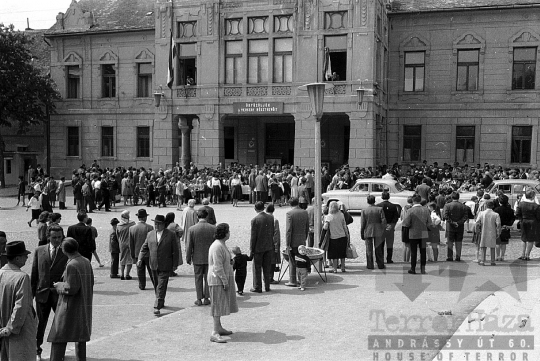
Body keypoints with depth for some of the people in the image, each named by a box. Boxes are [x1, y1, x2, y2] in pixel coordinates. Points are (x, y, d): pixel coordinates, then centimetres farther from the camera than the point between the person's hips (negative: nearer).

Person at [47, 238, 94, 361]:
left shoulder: (72, 265, -19)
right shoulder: (86, 262, 5)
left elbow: (72, 289, -19)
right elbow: (91, 283, 11)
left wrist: (59, 285, -4)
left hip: (70, 308, -8)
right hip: (85, 307, 8)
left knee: (58, 340, 1)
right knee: (81, 338, 15)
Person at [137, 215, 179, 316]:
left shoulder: (171, 235, -4)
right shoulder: (150, 234, 7)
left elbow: (175, 251, -2)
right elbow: (144, 248, 10)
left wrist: (174, 265, -3)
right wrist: (140, 259, -4)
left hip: (165, 266, -4)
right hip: (154, 265, 5)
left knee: (161, 286, -9)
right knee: (156, 286, 15)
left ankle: (157, 307, -9)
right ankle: (161, 302, 32)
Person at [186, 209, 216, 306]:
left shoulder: (192, 229, -10)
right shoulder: (213, 228, -8)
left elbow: (189, 246, -6)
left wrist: (188, 258, 5)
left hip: (197, 258, 0)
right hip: (210, 258, 1)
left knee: (198, 279, 11)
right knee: (208, 278, 12)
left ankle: (199, 299, 14)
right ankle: (206, 298, 17)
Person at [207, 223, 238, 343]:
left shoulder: (222, 245, 13)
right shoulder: (217, 246, -20)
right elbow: (217, 267, -23)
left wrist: (227, 279, 21)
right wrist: (225, 281, -20)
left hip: (223, 278, 10)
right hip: (218, 279, -10)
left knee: (220, 304, 16)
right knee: (218, 305, -10)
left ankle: (219, 328, 26)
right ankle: (215, 333, -9)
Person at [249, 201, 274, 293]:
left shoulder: (255, 220, -16)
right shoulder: (271, 218, -1)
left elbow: (253, 236, -14)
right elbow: (273, 233, 6)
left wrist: (251, 249, -7)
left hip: (259, 247, -5)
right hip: (269, 246, 5)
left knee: (257, 268, 6)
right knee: (267, 267, 13)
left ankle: (257, 287, 12)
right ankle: (267, 287, 20)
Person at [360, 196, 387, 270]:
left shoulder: (364, 211, -6)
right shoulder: (380, 209, -5)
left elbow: (363, 223, -4)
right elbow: (383, 221, -6)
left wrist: (362, 233, 4)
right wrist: (383, 230, 4)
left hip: (368, 232, -1)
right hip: (378, 232, 1)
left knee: (369, 249, 7)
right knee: (378, 249, 11)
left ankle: (370, 265, 9)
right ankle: (380, 265, 16)